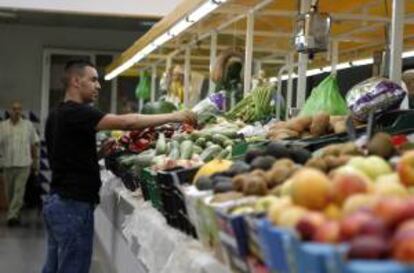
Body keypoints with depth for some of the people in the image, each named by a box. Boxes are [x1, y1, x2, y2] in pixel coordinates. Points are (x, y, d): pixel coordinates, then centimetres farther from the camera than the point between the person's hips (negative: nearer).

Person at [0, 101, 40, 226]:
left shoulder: (28, 125, 3)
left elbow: (34, 144, 9)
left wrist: (35, 161, 9)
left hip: (24, 164, -2)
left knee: (19, 191, -10)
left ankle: (12, 216, -13)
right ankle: (15, 213, 26)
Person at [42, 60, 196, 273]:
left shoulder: (58, 115, 15)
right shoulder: (76, 112, -16)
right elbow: (124, 122, -26)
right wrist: (172, 117, -21)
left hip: (57, 200, 10)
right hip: (73, 205, -10)